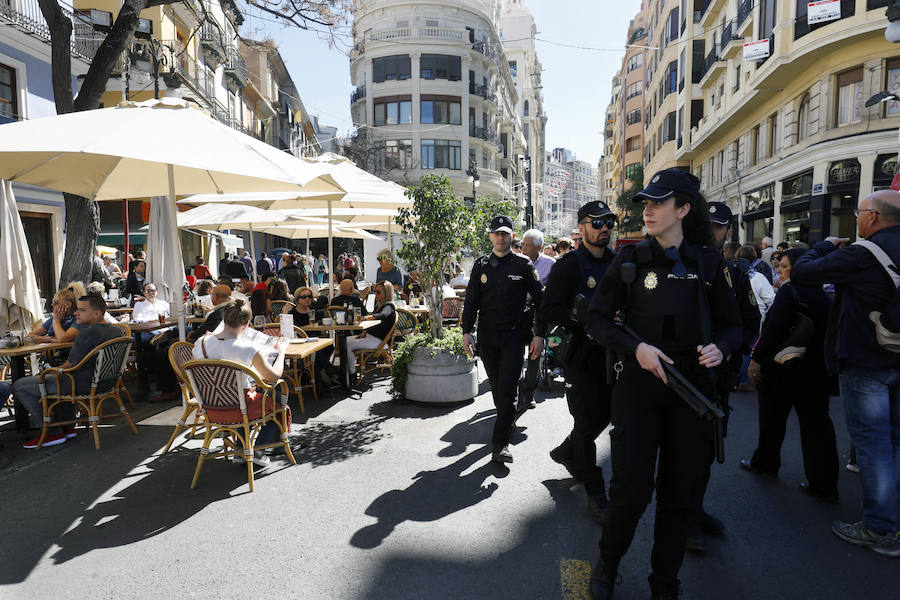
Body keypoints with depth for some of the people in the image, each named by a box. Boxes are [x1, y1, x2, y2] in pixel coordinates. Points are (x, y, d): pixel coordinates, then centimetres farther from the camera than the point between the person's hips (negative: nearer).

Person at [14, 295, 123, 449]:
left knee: (19, 386, 3)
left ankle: (53, 433, 6)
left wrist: (50, 372, 3)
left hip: (83, 384, -10)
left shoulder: (88, 333, -23)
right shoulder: (116, 329, 4)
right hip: (104, 380, 10)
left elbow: (70, 366, -17)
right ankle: (67, 426, 32)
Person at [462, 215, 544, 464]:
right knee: (496, 386, 12)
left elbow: (539, 301, 2)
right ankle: (508, 422, 35)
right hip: (487, 335, 3)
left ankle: (501, 442, -4)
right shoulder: (481, 265, 7)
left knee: (507, 387, -8)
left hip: (514, 334, -3)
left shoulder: (523, 264, 0)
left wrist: (539, 334, -4)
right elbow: (471, 300, 9)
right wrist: (466, 331, 0)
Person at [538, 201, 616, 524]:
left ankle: (566, 452, 43)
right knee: (588, 422, 0)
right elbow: (549, 310, -16)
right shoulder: (568, 265, -9)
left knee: (606, 414, 17)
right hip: (580, 354, -6)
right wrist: (588, 318, -26)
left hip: (609, 352, 6)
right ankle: (596, 496, 12)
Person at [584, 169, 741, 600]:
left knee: (680, 495, 11)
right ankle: (606, 565, 28)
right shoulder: (630, 260, 0)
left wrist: (719, 347, -11)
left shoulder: (707, 263, 4)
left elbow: (732, 325, 11)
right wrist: (635, 348, -17)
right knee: (631, 490, -2)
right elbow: (597, 320, -1)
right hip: (637, 386, -2)